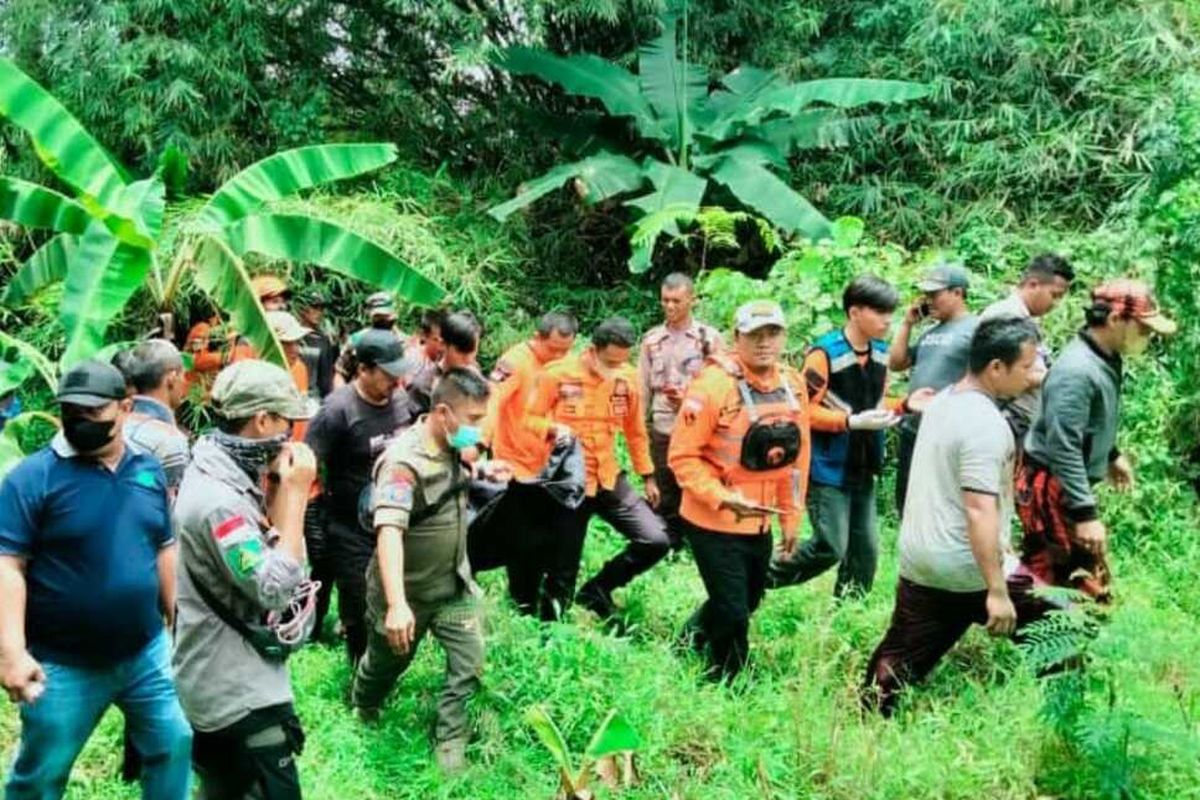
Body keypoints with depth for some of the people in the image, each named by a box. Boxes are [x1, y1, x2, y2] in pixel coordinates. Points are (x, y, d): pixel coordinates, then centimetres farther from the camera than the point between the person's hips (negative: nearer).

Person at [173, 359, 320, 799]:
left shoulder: (219, 475, 6)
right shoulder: (218, 499, -25)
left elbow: (271, 558, 11)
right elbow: (276, 589, -27)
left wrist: (275, 490, -1)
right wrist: (295, 493, -23)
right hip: (239, 692, -10)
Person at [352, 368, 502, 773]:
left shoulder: (452, 447, -5)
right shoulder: (404, 461, -31)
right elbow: (389, 531, -44)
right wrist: (397, 604, -53)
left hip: (453, 583, 6)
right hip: (408, 590, -6)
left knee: (470, 663, -2)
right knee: (387, 662, 18)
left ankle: (449, 740, 16)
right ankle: (362, 711, 49)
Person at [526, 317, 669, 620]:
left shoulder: (627, 377, -1)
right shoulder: (558, 374, -13)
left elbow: (635, 430, 13)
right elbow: (530, 419, -4)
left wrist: (648, 476, 18)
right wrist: (553, 429, -25)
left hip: (610, 479, 4)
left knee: (656, 541, -7)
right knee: (564, 569, 3)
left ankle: (598, 589, 14)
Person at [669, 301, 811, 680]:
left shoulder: (794, 386, 1)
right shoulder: (714, 384, -21)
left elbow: (796, 457, 10)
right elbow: (683, 456, -19)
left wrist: (791, 517, 12)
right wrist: (724, 499, -28)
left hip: (759, 522, 7)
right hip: (713, 521, -7)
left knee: (747, 602, 24)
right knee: (732, 613, -1)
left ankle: (695, 634, 52)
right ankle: (729, 682, 24)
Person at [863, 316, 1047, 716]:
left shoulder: (942, 401, 9)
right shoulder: (986, 424, -19)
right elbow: (979, 510, -25)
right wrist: (997, 591, -25)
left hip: (918, 563, 8)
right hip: (968, 572, -8)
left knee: (899, 662, 14)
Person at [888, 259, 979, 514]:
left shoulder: (975, 329, -10)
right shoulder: (930, 332, 16)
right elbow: (896, 363, 18)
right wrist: (907, 323, 12)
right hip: (912, 431, 8)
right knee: (907, 503, 17)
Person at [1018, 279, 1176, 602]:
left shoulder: (1107, 359, 4)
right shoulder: (1077, 370, -26)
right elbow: (1063, 448, -29)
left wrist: (1112, 455, 34)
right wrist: (1085, 513, -29)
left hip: (1071, 483, 10)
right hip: (1053, 486, -10)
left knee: (1042, 577, 18)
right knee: (1085, 588, -7)